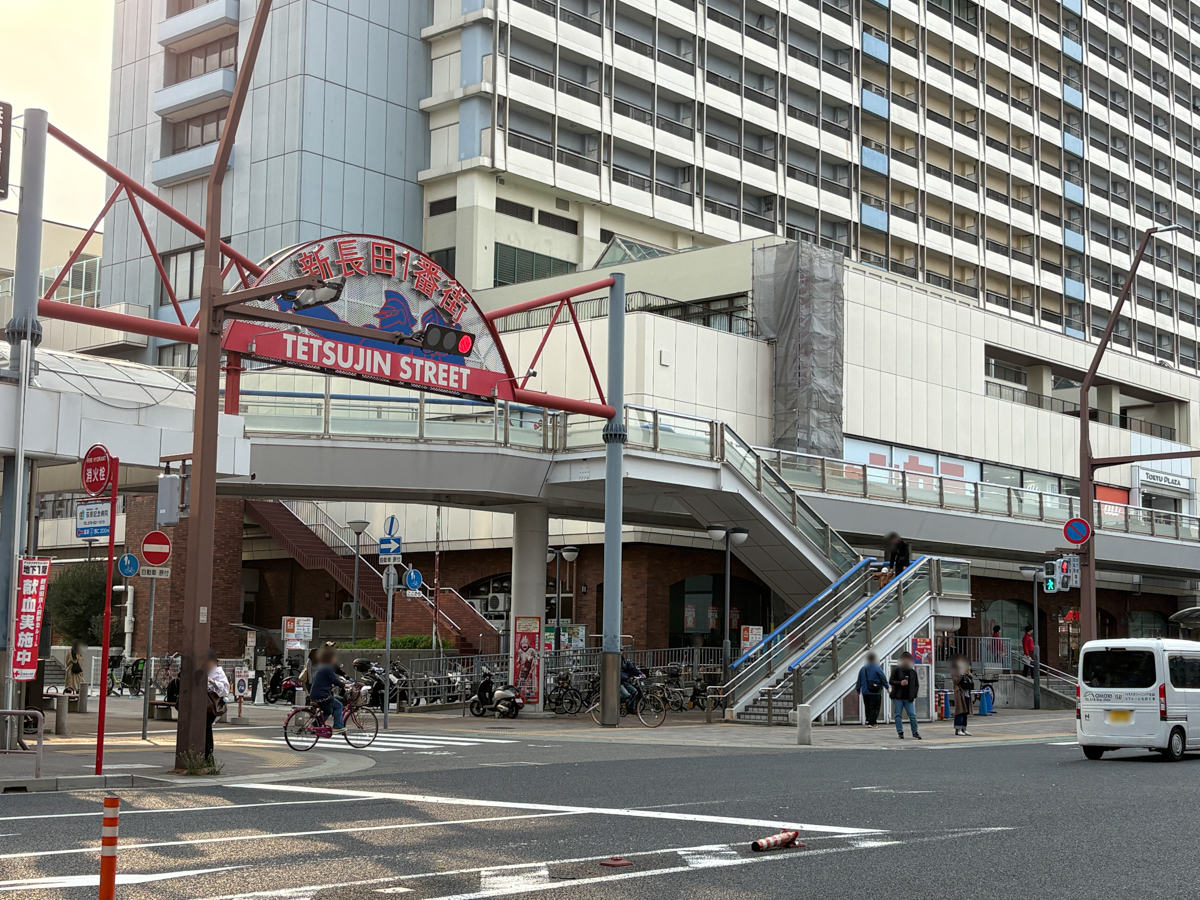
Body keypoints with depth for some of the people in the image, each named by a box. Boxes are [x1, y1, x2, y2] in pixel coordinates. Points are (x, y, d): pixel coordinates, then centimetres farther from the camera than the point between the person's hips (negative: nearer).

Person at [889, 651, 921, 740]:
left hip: (908, 698, 2)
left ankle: (915, 732, 4)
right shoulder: (896, 670, 1)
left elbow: (917, 685, 14)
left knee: (912, 715, -4)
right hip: (898, 697, -2)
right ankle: (900, 733, 7)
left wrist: (914, 695, 1)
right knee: (898, 715, 1)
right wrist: (900, 683, -16)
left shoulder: (913, 672, 10)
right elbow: (890, 681, 0)